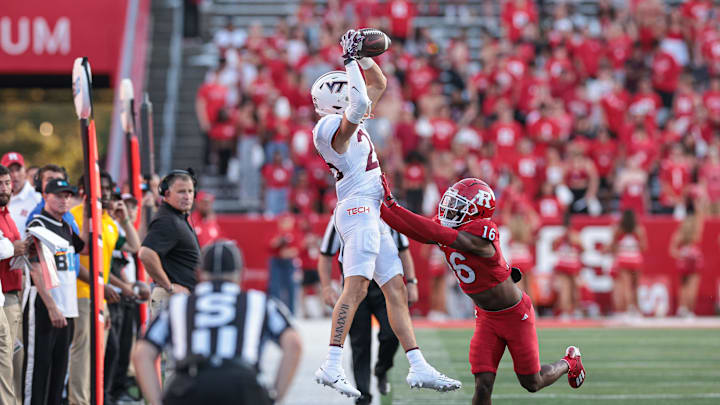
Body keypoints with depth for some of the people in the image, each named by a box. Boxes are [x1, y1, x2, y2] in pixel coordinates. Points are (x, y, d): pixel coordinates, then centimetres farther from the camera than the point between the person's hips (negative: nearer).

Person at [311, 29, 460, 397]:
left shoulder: (346, 120, 19)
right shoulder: (334, 126, -10)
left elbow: (378, 84, 29)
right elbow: (360, 104, -31)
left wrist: (362, 55, 14)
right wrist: (351, 61, -21)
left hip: (372, 214, 11)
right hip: (359, 208, -11)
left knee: (396, 290, 7)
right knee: (356, 286, -20)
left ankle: (418, 368, 6)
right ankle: (331, 367, -28)